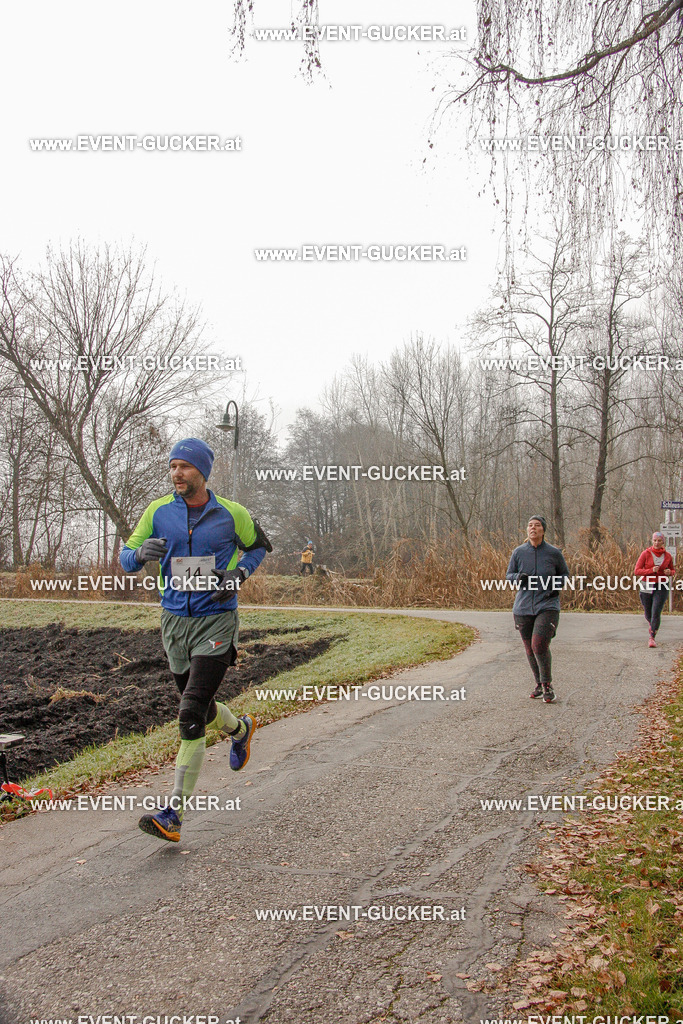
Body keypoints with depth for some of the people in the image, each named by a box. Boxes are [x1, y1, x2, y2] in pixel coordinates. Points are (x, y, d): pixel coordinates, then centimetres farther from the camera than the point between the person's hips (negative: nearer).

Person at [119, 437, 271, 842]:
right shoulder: (159, 512, 0)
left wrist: (239, 572, -7)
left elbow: (260, 545, 13)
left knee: (191, 714, -15)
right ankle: (240, 729, 54)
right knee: (200, 707, 18)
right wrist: (141, 552, -20)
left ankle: (174, 814, -10)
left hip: (217, 622, -4)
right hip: (175, 622, 4)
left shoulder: (231, 513, -4)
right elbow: (126, 559, 4)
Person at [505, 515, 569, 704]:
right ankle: (539, 684, 29)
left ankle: (547, 685, 1)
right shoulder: (519, 552, 2)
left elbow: (564, 573, 13)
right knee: (530, 650, 10)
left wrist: (558, 586, -7)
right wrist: (518, 577, -11)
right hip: (523, 608, 3)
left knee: (539, 645, -17)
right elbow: (509, 574, 11)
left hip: (547, 606, -3)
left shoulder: (554, 553, -1)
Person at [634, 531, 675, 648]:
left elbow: (673, 570, 17)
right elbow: (636, 571, -8)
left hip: (661, 587, 0)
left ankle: (652, 638, -8)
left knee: (656, 613, -15)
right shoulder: (645, 554, -5)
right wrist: (651, 570, -22)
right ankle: (651, 623, 50)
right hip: (646, 586, 0)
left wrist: (669, 572, -8)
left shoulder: (667, 556, 2)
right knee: (648, 614, 14)